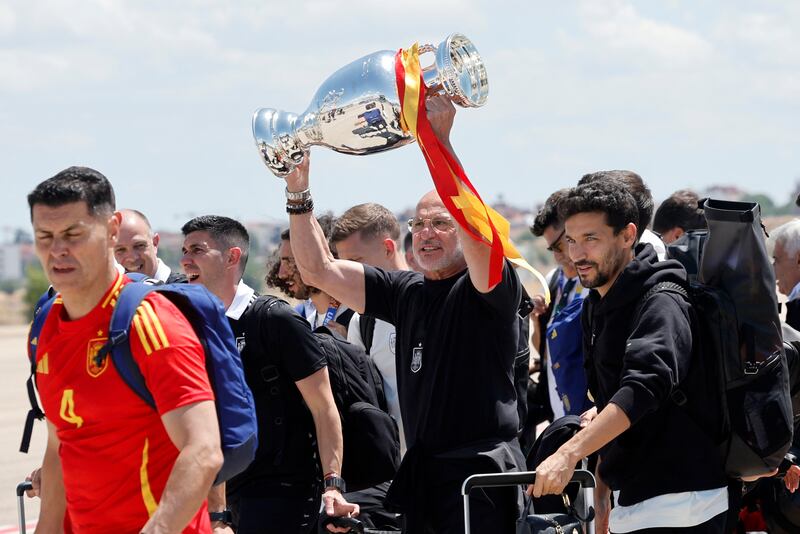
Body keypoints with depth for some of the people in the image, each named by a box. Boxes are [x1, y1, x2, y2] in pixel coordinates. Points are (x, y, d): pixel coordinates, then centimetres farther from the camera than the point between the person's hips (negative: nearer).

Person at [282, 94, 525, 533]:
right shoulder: (406, 292, 15)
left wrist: (439, 142, -29)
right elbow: (319, 270, 14)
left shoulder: (489, 288, -3)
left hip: (482, 472, -6)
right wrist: (297, 187, 5)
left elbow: (476, 233, -24)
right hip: (421, 475, 6)